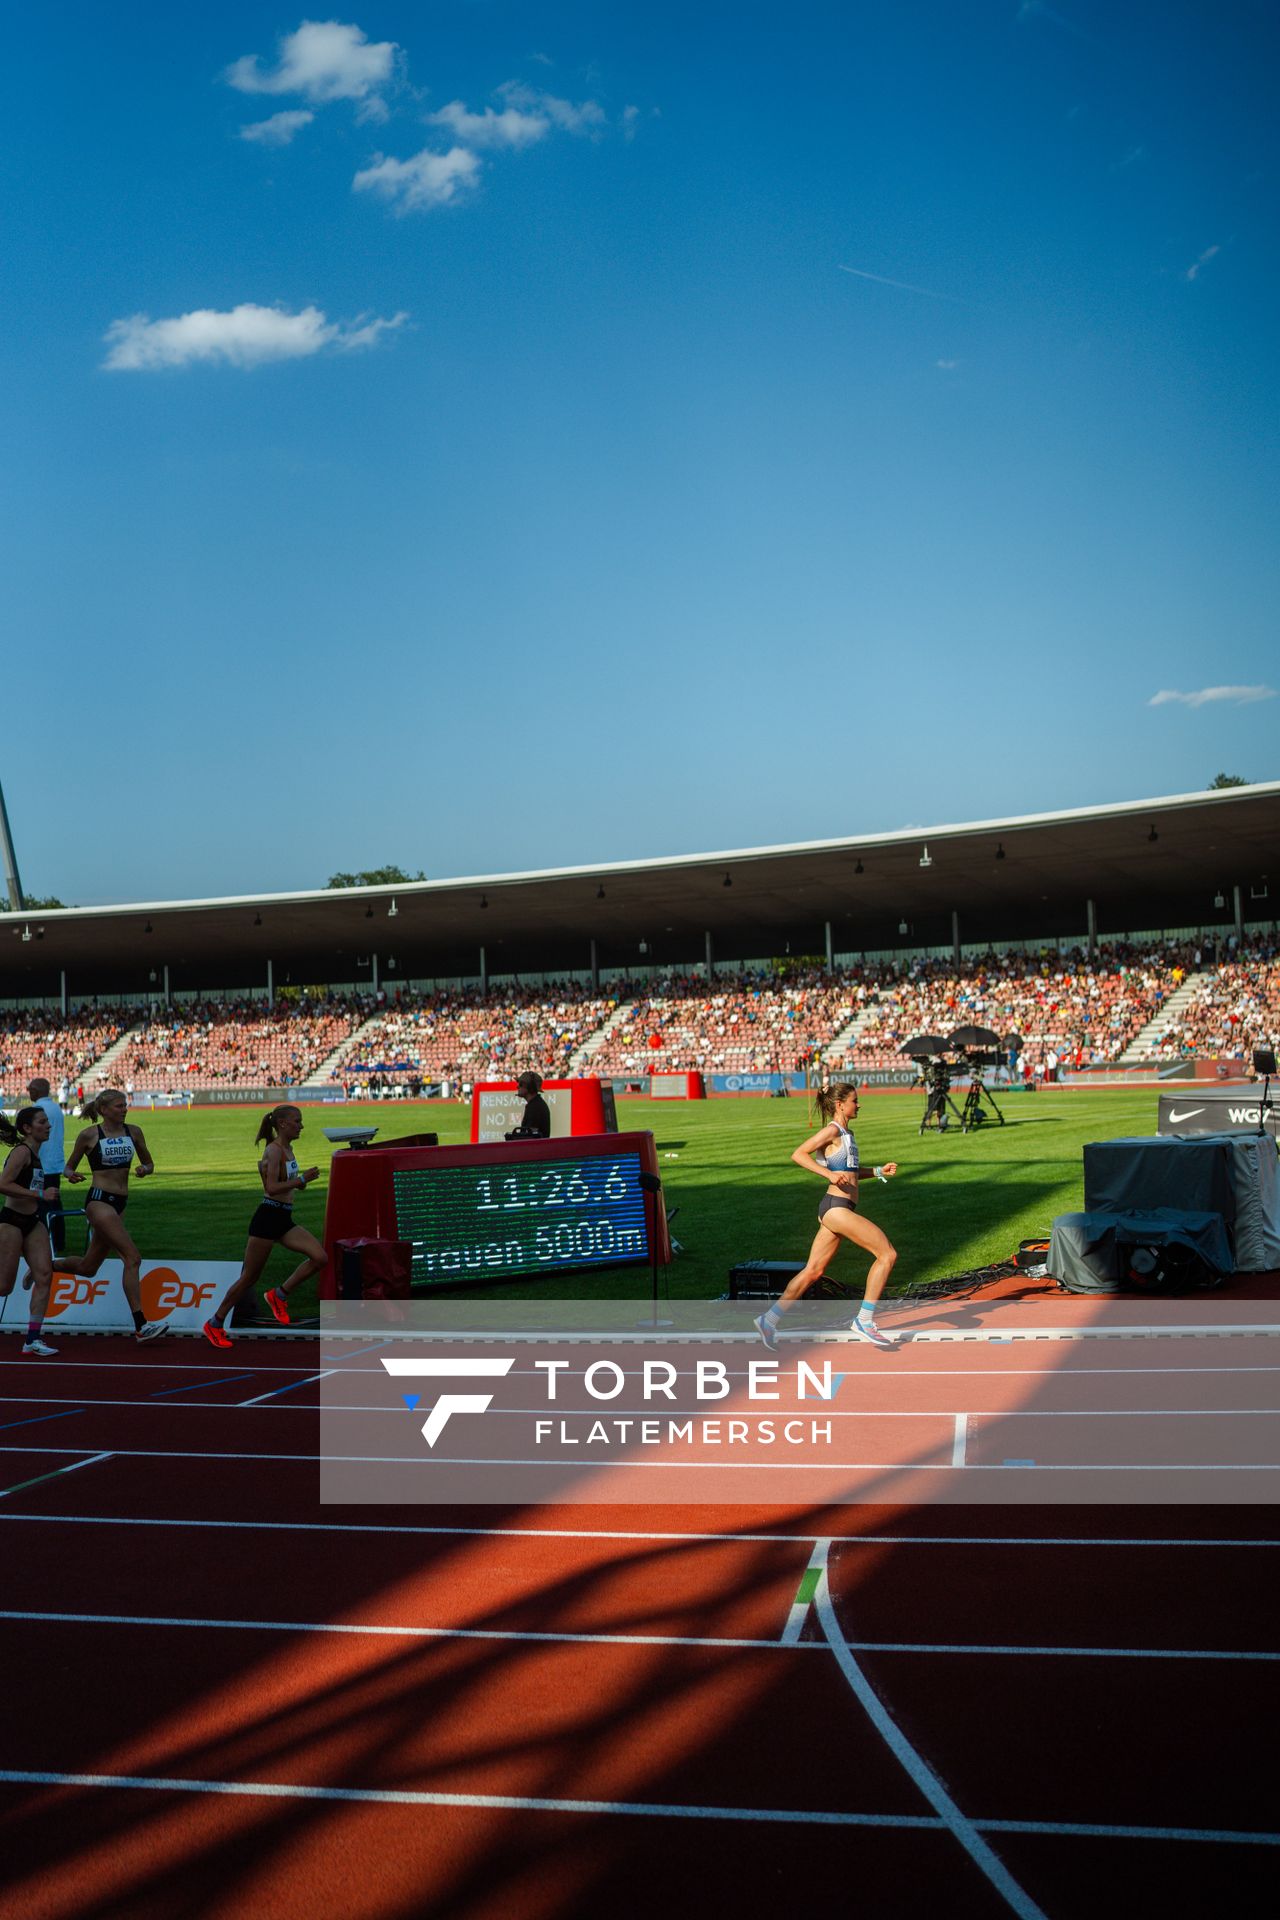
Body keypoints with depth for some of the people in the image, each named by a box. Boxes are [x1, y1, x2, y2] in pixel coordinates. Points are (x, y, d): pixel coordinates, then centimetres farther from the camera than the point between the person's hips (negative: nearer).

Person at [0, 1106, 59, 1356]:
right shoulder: (22, 1151, -15)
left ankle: (32, 1340, -2)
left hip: (32, 1222, 8)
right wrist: (39, 1195, -24)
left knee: (44, 1275, -3)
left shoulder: (34, 1153, 12)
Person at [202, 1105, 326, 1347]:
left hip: (284, 1220, 8)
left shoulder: (287, 1149, 12)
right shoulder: (274, 1150, -14)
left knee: (320, 1258, -8)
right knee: (249, 1277, 1)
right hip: (268, 1218, -8)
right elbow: (272, 1188, -22)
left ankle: (279, 1295, 6)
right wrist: (302, 1180, -23)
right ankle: (215, 1324, 16)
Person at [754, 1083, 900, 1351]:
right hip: (837, 1207, -10)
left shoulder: (845, 1133, 19)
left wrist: (879, 1171, 19)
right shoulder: (832, 1130, -9)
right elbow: (798, 1154, -18)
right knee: (887, 1253, -9)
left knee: (813, 1271, 9)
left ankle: (770, 1320, 12)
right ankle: (864, 1321, -6)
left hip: (837, 1210, 10)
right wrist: (829, 1174, -25)